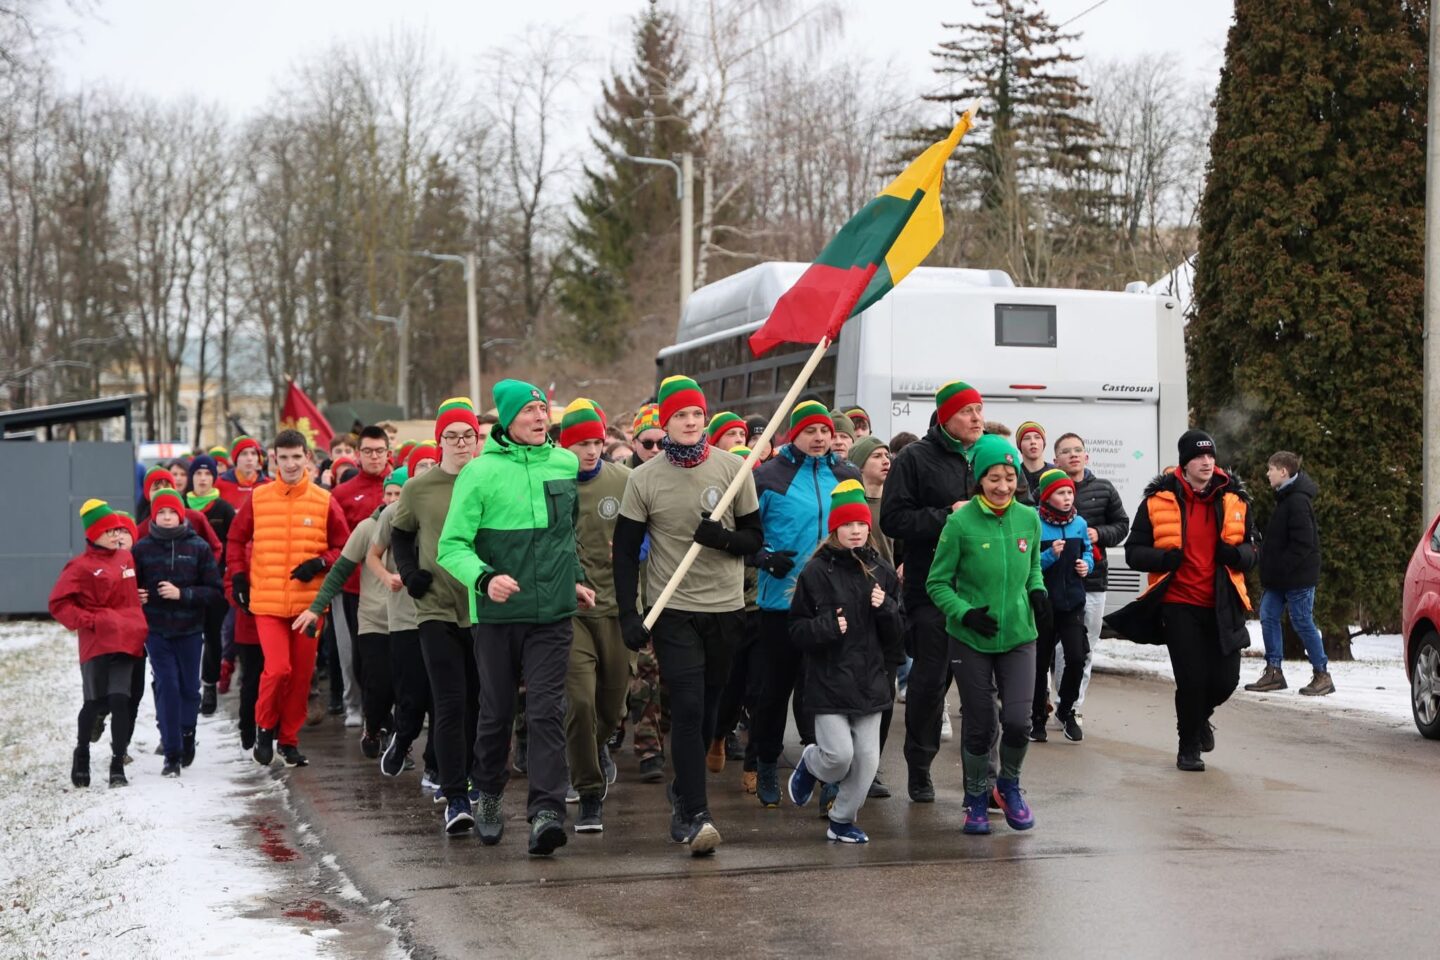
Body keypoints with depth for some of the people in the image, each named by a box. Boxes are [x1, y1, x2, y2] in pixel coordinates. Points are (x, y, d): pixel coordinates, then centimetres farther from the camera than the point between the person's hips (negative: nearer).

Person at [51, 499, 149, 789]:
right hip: (97, 643, -4)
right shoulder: (81, 566, -5)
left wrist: (137, 626, 16)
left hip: (127, 642, 4)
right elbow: (58, 604, -6)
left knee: (120, 700, -6)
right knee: (95, 702, 0)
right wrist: (88, 621, -13)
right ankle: (82, 753, 25)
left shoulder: (127, 558, 13)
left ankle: (118, 765, 0)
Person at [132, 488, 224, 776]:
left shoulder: (199, 547, -1)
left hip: (190, 630, 1)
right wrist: (136, 597, -11)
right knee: (166, 687, -7)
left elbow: (215, 592, -3)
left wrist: (182, 593, -13)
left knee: (189, 686, 9)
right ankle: (172, 754, -2)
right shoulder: (142, 548, 1)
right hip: (157, 631, -1)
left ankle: (187, 735, 36)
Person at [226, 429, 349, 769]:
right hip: (267, 602, -1)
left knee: (302, 674, 7)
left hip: (309, 601, 1)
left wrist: (320, 563, -11)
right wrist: (237, 576, 5)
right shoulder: (258, 498, 2)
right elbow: (236, 540, 14)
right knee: (278, 668, -15)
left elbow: (344, 547, 6)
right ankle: (265, 726, 10)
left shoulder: (324, 501, 1)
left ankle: (289, 739, 24)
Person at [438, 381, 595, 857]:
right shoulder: (480, 472, -7)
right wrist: (484, 578, -25)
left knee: (547, 711, -8)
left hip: (553, 612, 2)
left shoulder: (566, 464, 6)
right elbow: (452, 545, -9)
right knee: (496, 711, 11)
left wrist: (575, 577, 17)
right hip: (497, 614, -2)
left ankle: (546, 810, -12)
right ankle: (488, 796, 32)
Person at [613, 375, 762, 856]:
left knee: (707, 709, 12)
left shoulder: (734, 469, 0)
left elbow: (755, 538, 5)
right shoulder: (644, 479, -2)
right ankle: (695, 814, -12)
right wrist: (628, 615, -7)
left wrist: (724, 538, -17)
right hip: (673, 611, -2)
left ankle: (683, 793, 32)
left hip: (726, 607, 2)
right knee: (687, 708, -12)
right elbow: (625, 550, 1)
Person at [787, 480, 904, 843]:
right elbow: (797, 629, -3)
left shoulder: (881, 572, 7)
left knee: (867, 759, 3)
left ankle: (842, 820, 21)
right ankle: (809, 764, 23)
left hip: (870, 680, 4)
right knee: (839, 754, -11)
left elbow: (898, 634, 9)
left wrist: (885, 608, -10)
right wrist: (827, 626, -22)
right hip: (829, 680, -4)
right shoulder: (816, 572, -5)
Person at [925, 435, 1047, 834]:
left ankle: (1009, 785, 22)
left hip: (1019, 636, 2)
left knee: (1018, 722, -8)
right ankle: (976, 798, 29)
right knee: (979, 726, 5)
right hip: (971, 640, -2)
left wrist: (1038, 593, -3)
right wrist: (965, 613, -19)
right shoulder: (960, 522, -12)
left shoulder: (1028, 518, -1)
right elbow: (937, 583, -5)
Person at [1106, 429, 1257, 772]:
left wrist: (1237, 554, -9)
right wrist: (1163, 558, -19)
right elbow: (1133, 552, 1)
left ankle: (1200, 716, 38)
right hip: (1179, 604, -3)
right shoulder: (1158, 500, -3)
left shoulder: (1234, 500, 5)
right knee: (1191, 678, -5)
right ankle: (1189, 746, 19)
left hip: (1222, 605, 3)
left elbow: (1251, 548, 16)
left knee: (1225, 679, 2)